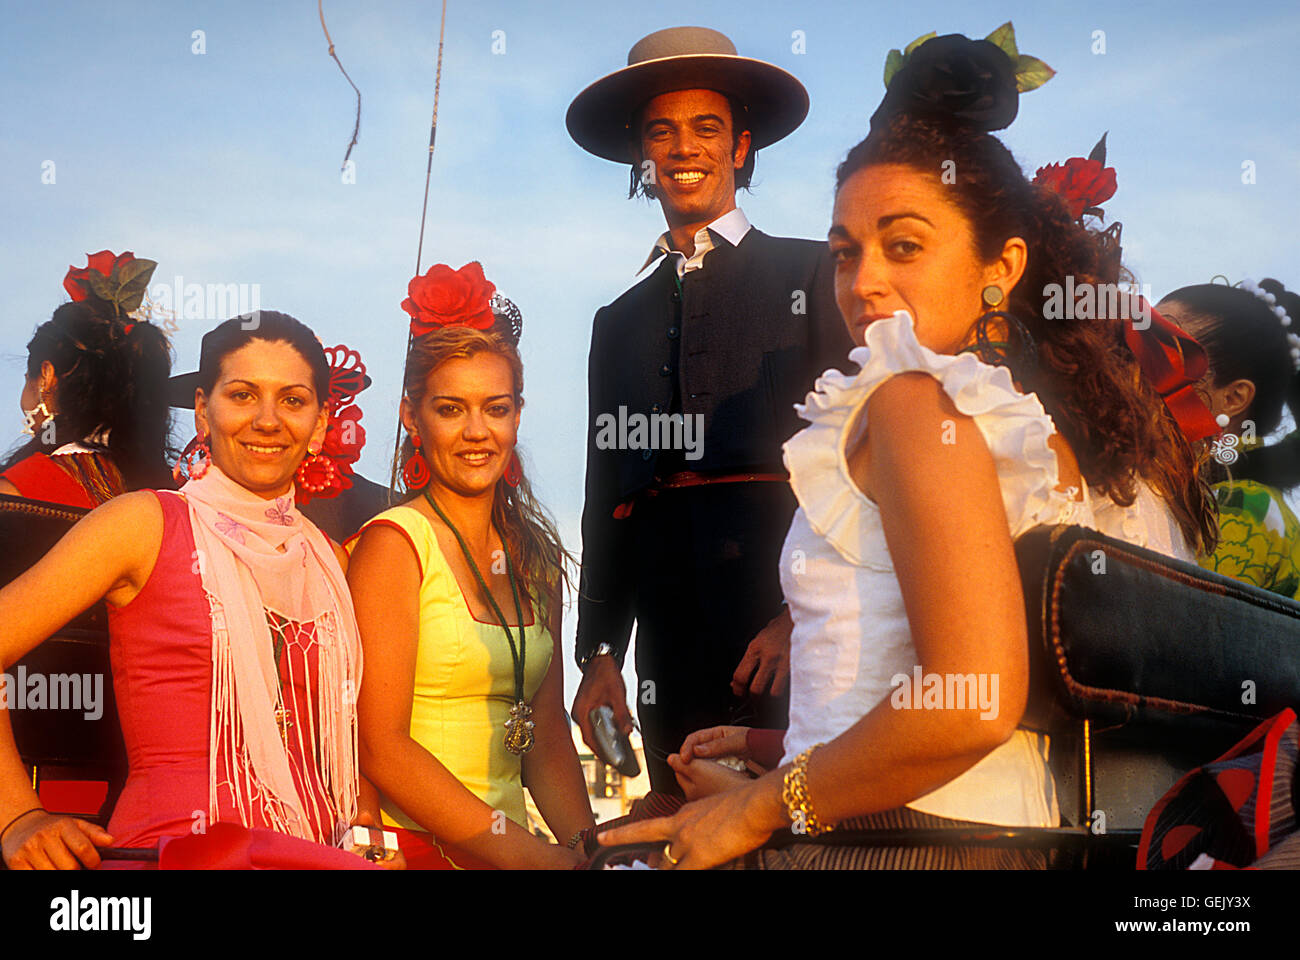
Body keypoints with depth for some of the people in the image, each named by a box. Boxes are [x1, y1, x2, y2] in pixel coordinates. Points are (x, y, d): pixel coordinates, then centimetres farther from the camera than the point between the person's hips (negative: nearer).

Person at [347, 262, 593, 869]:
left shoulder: (535, 556, 12)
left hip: (511, 845, 6)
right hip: (413, 847, -5)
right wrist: (524, 853, -14)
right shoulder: (394, 544, -6)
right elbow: (379, 748, -12)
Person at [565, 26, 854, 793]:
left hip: (798, 628, -3)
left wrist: (806, 614, -12)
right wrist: (599, 649, 11)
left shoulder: (815, 275, 7)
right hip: (673, 649, 4)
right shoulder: (619, 320, 20)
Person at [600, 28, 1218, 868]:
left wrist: (762, 806, -11)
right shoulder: (1051, 426, 12)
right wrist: (786, 753, 21)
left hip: (895, 840, -8)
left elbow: (972, 704, -24)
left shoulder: (914, 400, -13)